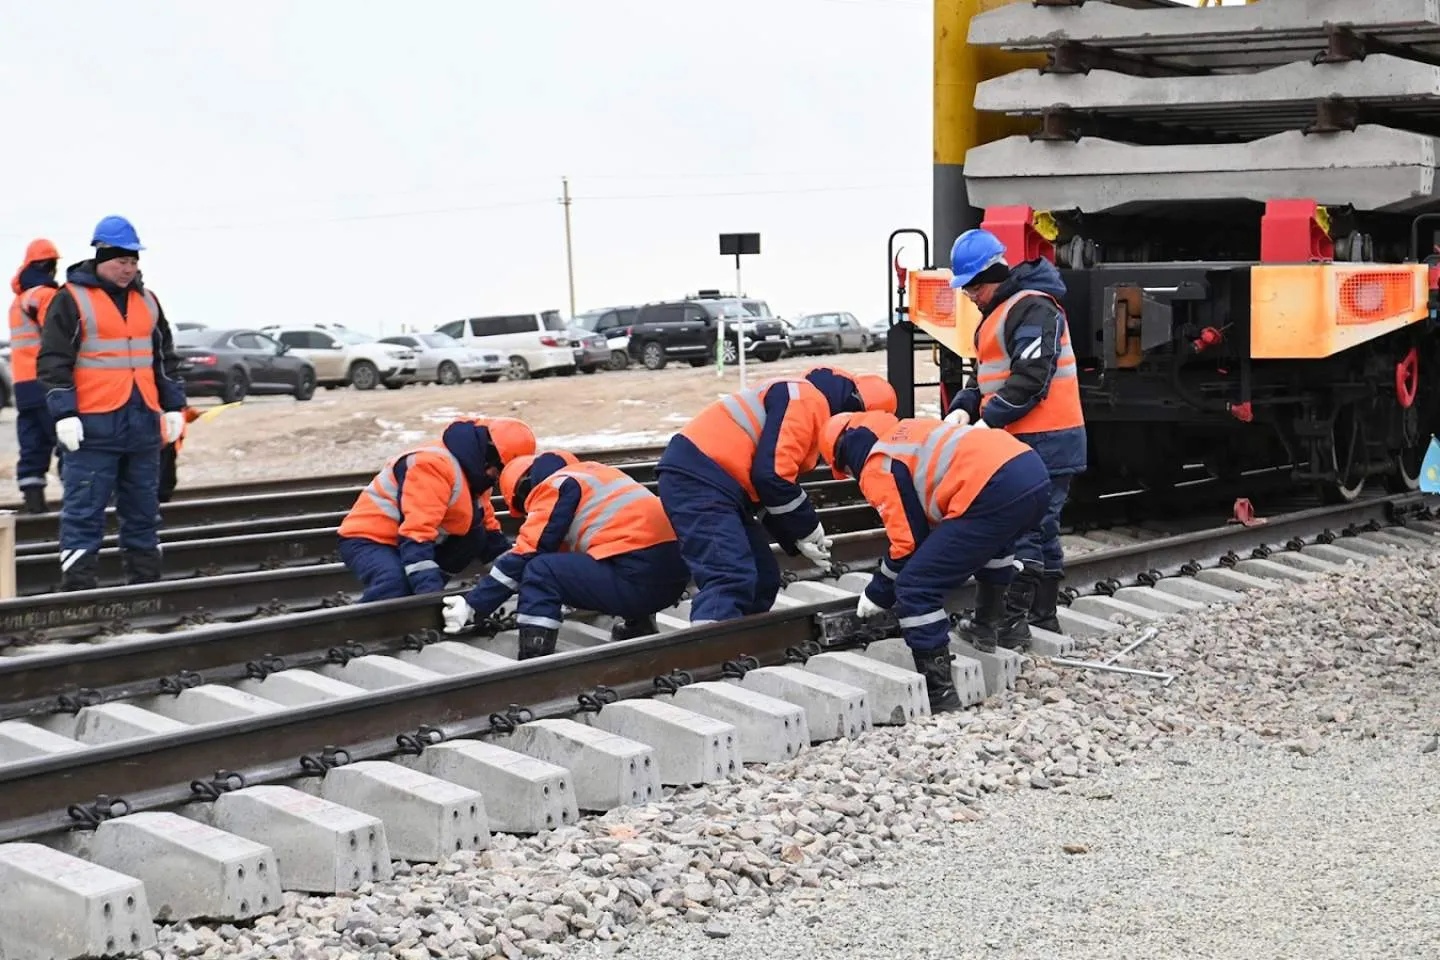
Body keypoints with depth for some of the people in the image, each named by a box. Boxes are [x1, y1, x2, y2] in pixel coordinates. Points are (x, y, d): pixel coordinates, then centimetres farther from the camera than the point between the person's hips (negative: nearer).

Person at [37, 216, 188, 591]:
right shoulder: (71, 299, -3)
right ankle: (77, 590, -5)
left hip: (142, 423, 6)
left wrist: (173, 406, 14)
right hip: (93, 425, -6)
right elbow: (53, 362, -7)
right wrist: (64, 413, -14)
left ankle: (146, 584, 18)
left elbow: (166, 358, 21)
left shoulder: (146, 300, 14)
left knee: (143, 511, 11)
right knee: (84, 513, -6)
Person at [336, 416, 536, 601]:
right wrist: (431, 592, -41)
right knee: (394, 584, -40)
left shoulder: (472, 471, 7)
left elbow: (488, 527, 21)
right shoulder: (436, 465, -26)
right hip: (368, 539, -10)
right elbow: (416, 535, -34)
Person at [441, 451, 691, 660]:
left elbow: (523, 556, -3)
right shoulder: (591, 472, 25)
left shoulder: (554, 486, 0)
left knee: (540, 571, -6)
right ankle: (638, 628, 30)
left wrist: (473, 605, 3)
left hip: (638, 579, -9)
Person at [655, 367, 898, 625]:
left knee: (763, 578, 14)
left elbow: (775, 476, 27)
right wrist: (808, 525, -5)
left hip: (709, 482, 11)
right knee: (731, 580, -21)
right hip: (697, 478, -11)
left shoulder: (808, 405, 23)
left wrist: (797, 538, 15)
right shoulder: (807, 400, -10)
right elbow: (771, 474, -18)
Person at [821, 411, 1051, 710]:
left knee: (916, 587, -3)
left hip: (996, 492, -9)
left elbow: (909, 541, 3)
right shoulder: (907, 432, 30)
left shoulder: (877, 467, 6)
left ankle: (938, 691, -3)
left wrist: (878, 594, 18)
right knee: (991, 539, 44)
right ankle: (987, 627, 44)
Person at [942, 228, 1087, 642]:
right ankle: (1043, 615, 20)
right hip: (1021, 441, 10)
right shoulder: (998, 312, 19)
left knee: (1025, 529, -12)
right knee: (1041, 529, 14)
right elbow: (989, 375, 22)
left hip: (1044, 442, -10)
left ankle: (1015, 618, -12)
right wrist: (964, 408, 4)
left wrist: (988, 419, -19)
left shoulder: (1033, 308, -14)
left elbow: (1031, 378, -22)